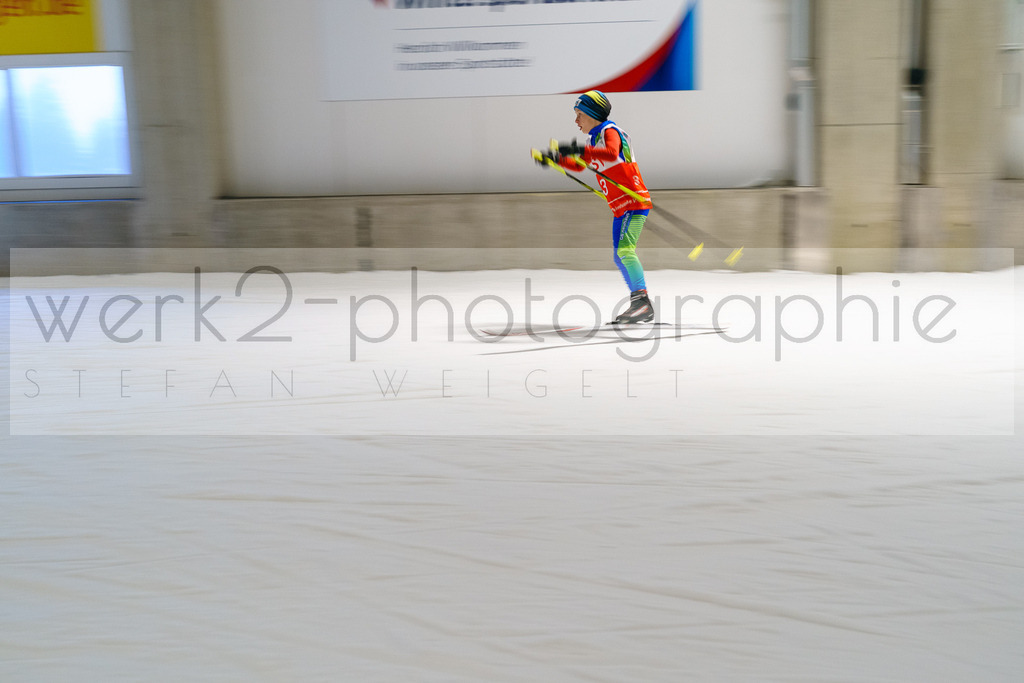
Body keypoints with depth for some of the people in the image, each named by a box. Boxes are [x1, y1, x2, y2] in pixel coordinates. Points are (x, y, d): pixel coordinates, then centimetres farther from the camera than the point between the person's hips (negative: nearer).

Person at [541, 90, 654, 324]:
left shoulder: (609, 131, -9)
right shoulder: (597, 138, 20)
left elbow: (612, 153, -32)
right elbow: (579, 165, 32)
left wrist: (580, 150, -37)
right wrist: (557, 158, 19)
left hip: (634, 200, -10)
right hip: (621, 207, 10)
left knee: (624, 249, -21)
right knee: (620, 256, 9)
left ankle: (642, 301, -22)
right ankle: (640, 305, 14)